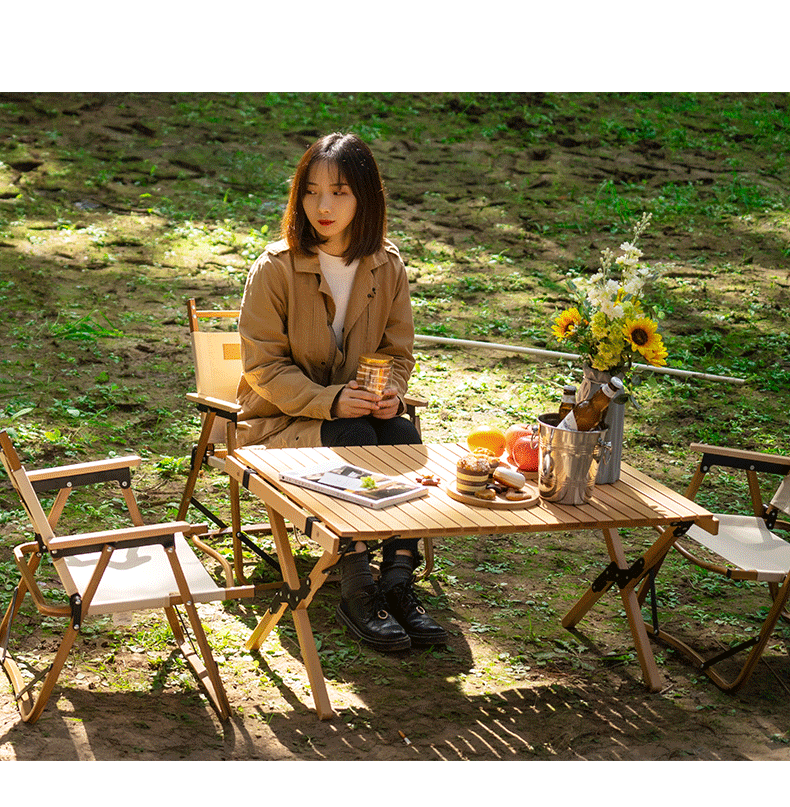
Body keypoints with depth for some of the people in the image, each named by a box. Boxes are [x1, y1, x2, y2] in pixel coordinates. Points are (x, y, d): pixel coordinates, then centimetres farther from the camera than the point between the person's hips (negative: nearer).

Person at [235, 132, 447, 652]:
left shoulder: (387, 267, 0)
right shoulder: (276, 268, -12)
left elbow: (399, 351, 8)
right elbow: (264, 365, -11)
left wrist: (392, 393, -15)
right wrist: (329, 400, -26)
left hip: (359, 413, 4)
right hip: (281, 421, -4)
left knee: (403, 435, -27)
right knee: (355, 439, -32)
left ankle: (399, 582, -26)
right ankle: (357, 593, -28)